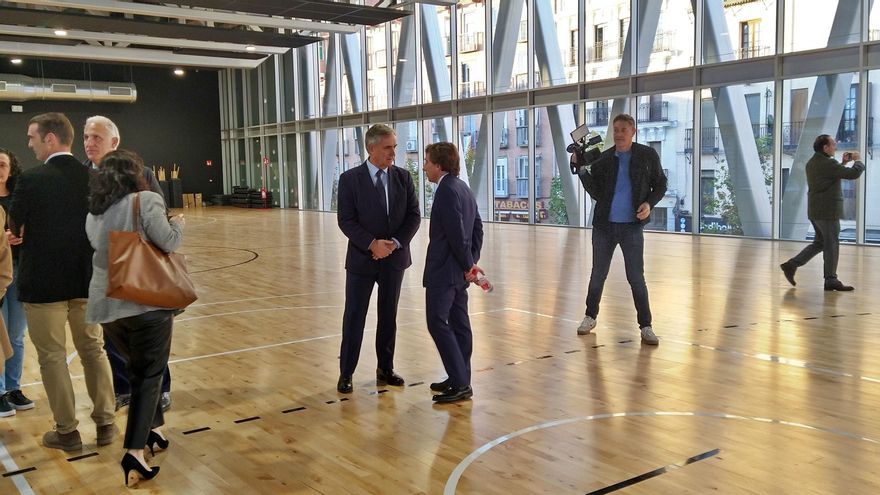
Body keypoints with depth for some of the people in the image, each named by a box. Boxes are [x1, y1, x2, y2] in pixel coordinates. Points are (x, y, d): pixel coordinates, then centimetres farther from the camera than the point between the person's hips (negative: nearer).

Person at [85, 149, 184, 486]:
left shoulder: (93, 213, 12)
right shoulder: (146, 200, -8)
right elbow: (168, 242, -13)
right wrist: (178, 224, 7)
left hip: (106, 305, 6)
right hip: (146, 302, -6)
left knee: (138, 369, 23)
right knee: (150, 373, 3)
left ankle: (151, 430, 33)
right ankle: (135, 451, -6)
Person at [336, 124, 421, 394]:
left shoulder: (403, 177, 2)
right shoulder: (350, 179, -7)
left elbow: (413, 215, 1)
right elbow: (345, 220, -11)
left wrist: (395, 242, -13)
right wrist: (372, 244, -21)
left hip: (394, 258, 3)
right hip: (362, 258, -3)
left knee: (388, 316, 12)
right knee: (354, 317, 3)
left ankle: (385, 369, 24)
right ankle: (346, 373, 13)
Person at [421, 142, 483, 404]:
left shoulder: (447, 191, -17)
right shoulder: (463, 187, 13)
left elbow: (458, 234, -21)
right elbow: (477, 226, 16)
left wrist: (468, 265, -10)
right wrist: (471, 261, 13)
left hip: (444, 271, -10)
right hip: (459, 271, 10)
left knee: (438, 323, -7)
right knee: (459, 324, 12)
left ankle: (460, 384, -7)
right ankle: (460, 380, 20)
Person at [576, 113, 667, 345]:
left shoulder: (647, 156, -2)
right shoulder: (603, 159, 0)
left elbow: (660, 185, 5)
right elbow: (596, 193, -2)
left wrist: (649, 203, -12)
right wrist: (582, 170, -14)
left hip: (632, 227, -2)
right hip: (604, 225, 2)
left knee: (636, 277, -2)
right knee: (598, 274, 12)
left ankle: (645, 326, 6)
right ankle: (590, 316, 28)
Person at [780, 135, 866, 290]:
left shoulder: (812, 162, 12)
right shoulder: (828, 163, -18)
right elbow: (853, 174, -17)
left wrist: (843, 163, 17)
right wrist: (858, 160, 1)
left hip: (815, 211, 9)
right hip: (827, 211, -9)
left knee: (819, 243, 17)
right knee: (831, 246, 0)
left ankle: (791, 265, 9)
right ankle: (831, 280, 8)